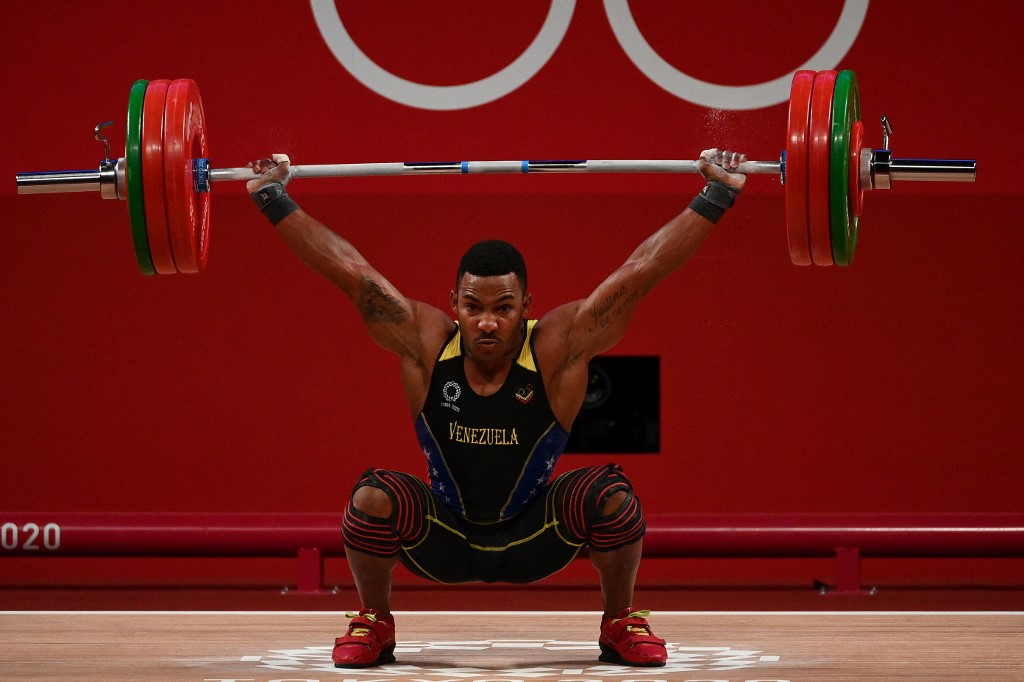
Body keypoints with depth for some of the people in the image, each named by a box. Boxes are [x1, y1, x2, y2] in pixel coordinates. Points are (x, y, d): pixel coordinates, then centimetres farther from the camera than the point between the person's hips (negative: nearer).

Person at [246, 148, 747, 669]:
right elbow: (347, 269, -15)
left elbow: (643, 270, -21)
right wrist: (273, 197, -15)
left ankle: (621, 624, 2)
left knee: (613, 497, -26)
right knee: (372, 500, -28)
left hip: (534, 541, 0)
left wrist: (716, 196, -23)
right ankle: (373, 623, 0)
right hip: (441, 542, 0)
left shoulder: (558, 348, -19)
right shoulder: (426, 345, -17)